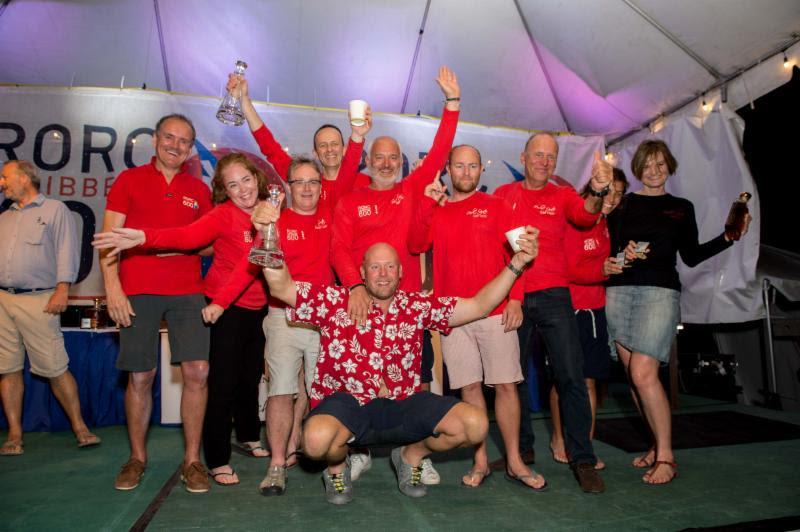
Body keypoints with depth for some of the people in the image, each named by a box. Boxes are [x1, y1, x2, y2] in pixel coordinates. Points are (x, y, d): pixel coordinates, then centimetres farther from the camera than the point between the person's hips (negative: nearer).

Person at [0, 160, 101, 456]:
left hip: (38, 301, -6)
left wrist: (62, 290, -13)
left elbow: (66, 251, -4)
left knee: (55, 368, -6)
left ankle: (80, 427, 2)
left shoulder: (55, 210, 5)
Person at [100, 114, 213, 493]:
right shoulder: (129, 180, 8)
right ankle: (137, 457, 23)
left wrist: (178, 245, -5)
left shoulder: (199, 190, 14)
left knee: (197, 371, -6)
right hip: (137, 292, -1)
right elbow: (109, 237, 2)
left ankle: (192, 460, 8)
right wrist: (112, 287, -8)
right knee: (140, 376, 3)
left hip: (187, 292, 2)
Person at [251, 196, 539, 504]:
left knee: (475, 425, -12)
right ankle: (337, 467, 7)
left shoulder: (418, 306, 4)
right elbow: (282, 288, -9)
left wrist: (515, 264, -6)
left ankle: (411, 455, 18)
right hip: (347, 401, -2)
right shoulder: (334, 302, -3)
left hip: (404, 402, 3)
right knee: (318, 439, -35)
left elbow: (478, 307, 3)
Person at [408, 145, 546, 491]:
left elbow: (514, 254, 3)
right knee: (470, 387, 6)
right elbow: (416, 246, -4)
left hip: (496, 312, -1)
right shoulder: (435, 211, 13)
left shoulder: (496, 206, 9)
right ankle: (480, 462, 19)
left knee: (506, 385, 2)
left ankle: (515, 462, 17)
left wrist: (515, 298, -8)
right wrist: (427, 203, -12)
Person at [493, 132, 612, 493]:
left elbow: (585, 215, -15)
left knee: (571, 376, -5)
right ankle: (521, 448, 28)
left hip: (553, 295, -1)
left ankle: (582, 459, 10)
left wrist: (597, 192, -34)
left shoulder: (562, 195, 6)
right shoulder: (504, 195, 7)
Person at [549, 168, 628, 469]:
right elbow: (570, 270, -14)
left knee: (589, 380, 6)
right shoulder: (572, 221, -9)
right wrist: (601, 269, -28)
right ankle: (558, 439, 23)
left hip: (596, 309, 5)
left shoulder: (609, 226, 11)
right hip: (569, 308, -5)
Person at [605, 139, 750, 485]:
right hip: (619, 291, 2)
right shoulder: (623, 204, 13)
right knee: (633, 374, 4)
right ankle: (658, 443, 21)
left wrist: (727, 238, 3)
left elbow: (691, 256, 13)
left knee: (643, 374, -15)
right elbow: (607, 247, 7)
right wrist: (623, 254, -13)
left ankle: (666, 456, -2)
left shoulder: (681, 207, 14)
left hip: (660, 291, -2)